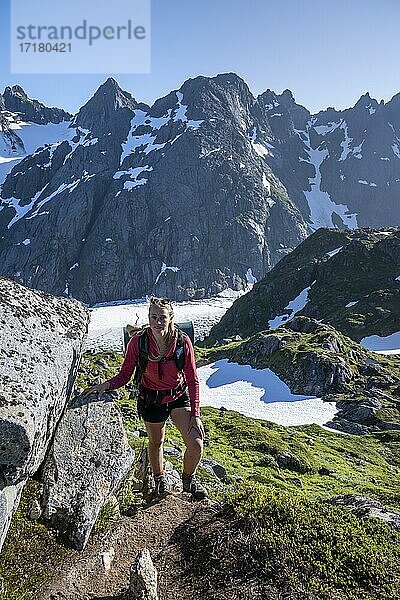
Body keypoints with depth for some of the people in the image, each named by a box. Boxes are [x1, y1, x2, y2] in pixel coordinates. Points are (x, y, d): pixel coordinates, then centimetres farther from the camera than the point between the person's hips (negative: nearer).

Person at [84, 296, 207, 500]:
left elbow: (192, 380, -13)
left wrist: (195, 415, -13)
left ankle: (188, 480, 25)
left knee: (196, 445, -8)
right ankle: (159, 479, 51)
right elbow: (125, 374, -9)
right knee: (156, 443, 21)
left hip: (179, 397, 0)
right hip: (150, 399, 0)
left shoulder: (182, 341, -20)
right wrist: (107, 385, -29)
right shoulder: (138, 342, -20)